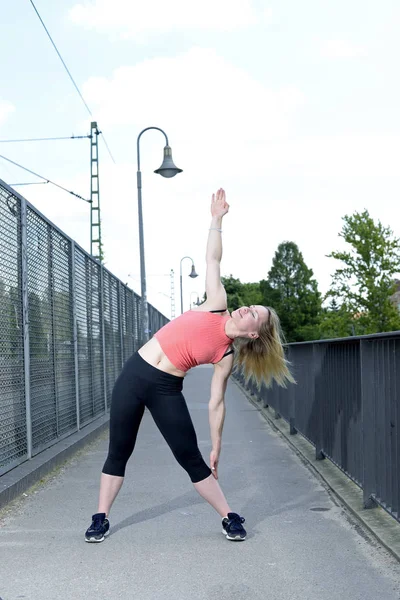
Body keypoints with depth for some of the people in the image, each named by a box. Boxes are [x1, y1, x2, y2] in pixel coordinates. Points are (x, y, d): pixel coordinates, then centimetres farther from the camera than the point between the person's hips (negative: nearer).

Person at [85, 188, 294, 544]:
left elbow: (216, 403, -1)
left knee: (192, 459, -1)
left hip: (166, 390, -2)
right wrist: (217, 219, 1)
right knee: (119, 452, 7)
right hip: (134, 373, 2)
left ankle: (230, 518, 16)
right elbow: (213, 260, 4)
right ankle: (101, 519, 21)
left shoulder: (227, 356, -3)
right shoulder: (217, 306, 1)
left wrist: (216, 448, -3)